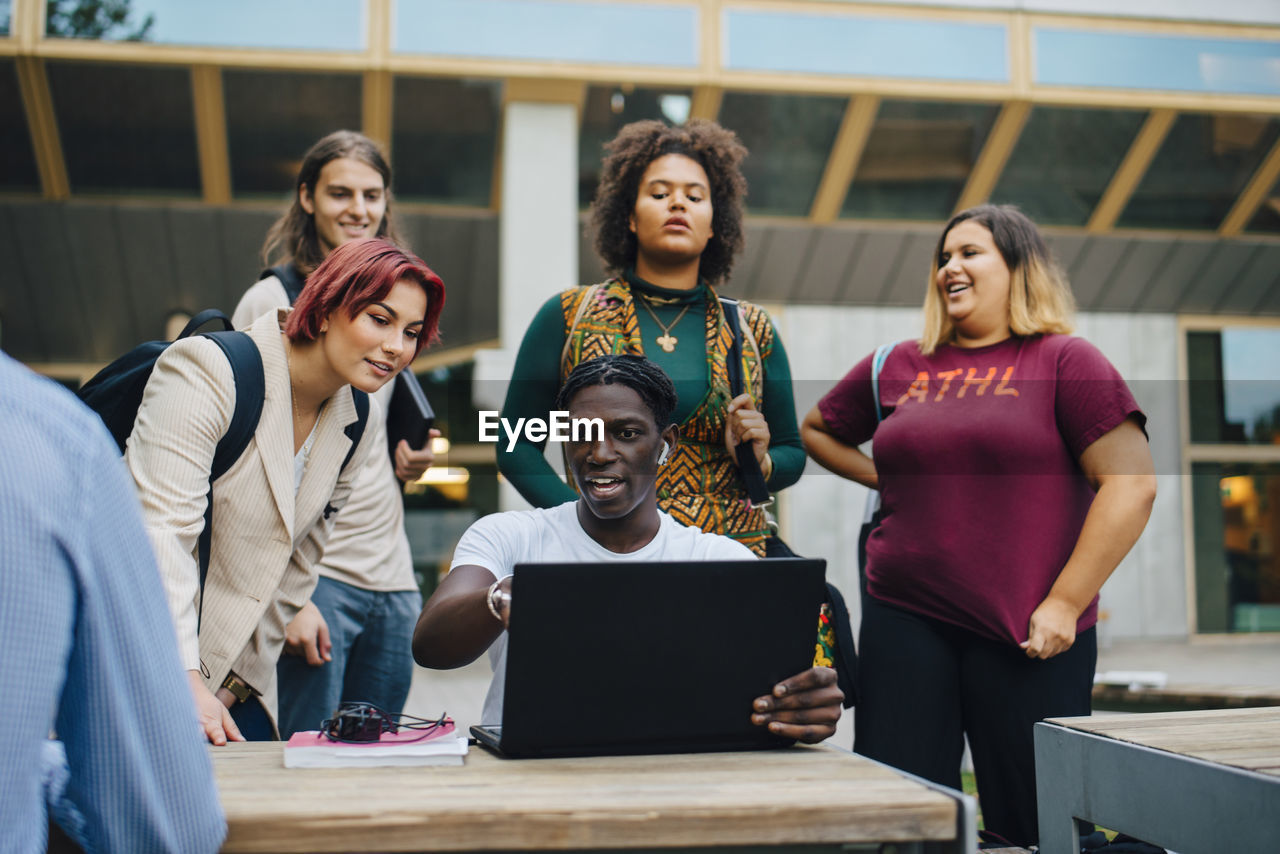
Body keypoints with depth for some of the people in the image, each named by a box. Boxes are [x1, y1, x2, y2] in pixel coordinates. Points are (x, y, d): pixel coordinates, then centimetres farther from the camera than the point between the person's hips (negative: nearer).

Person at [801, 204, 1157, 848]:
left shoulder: (1065, 361, 0)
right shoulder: (898, 367, 12)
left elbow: (1131, 486, -7)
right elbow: (817, 430, 28)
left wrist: (1064, 604, -11)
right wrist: (889, 479, 11)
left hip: (1025, 636, -3)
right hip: (903, 620, 4)